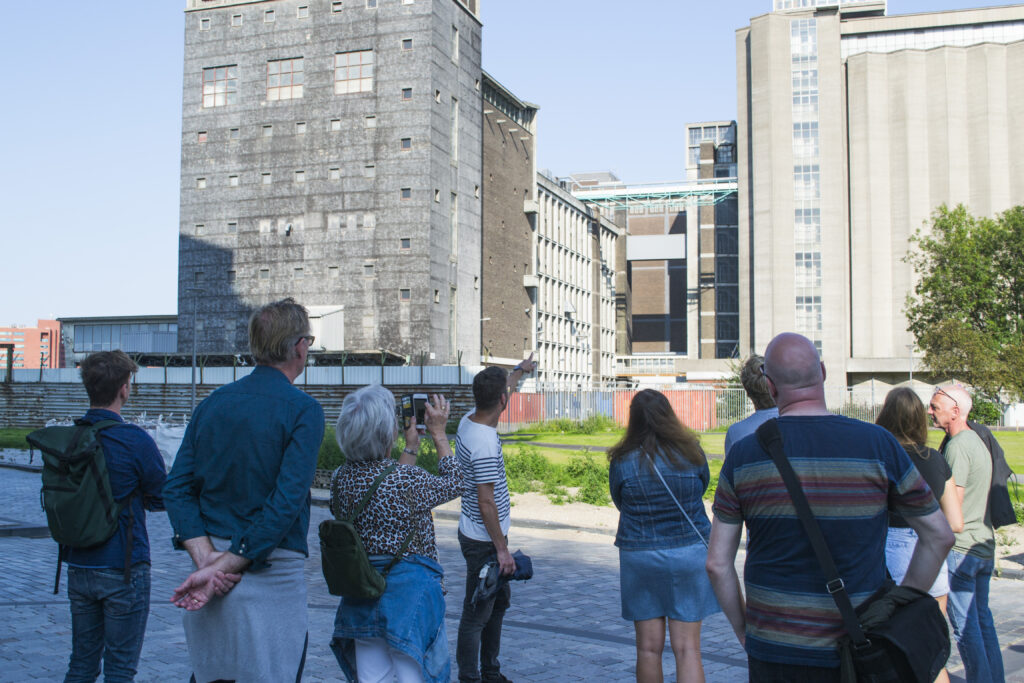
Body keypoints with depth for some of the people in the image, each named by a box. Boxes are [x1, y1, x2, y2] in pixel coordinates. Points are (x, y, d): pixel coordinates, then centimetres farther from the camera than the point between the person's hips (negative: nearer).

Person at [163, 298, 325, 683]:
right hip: (270, 578, -6)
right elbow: (287, 501, -19)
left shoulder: (212, 403, 8)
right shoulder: (302, 409, -10)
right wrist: (226, 565, -16)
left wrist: (206, 557, -7)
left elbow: (178, 487, 1)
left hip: (210, 566, 6)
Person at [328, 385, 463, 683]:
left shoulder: (341, 478, -2)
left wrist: (411, 448, 23)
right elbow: (453, 485, 1)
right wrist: (439, 434, 9)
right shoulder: (408, 479, -19)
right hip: (410, 589, -6)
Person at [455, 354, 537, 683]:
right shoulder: (485, 444, -27)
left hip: (482, 535, 11)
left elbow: (498, 391, 24)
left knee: (499, 601, 21)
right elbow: (486, 502, -26)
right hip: (484, 540, -11)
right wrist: (502, 549, -20)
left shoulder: (469, 420, 2)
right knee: (477, 614, 0)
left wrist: (520, 370, 40)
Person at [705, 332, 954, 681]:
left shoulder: (743, 455, -6)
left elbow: (718, 564, -3)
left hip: (772, 652, 1)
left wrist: (743, 631, 10)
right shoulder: (878, 445, -8)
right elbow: (939, 535, 1)